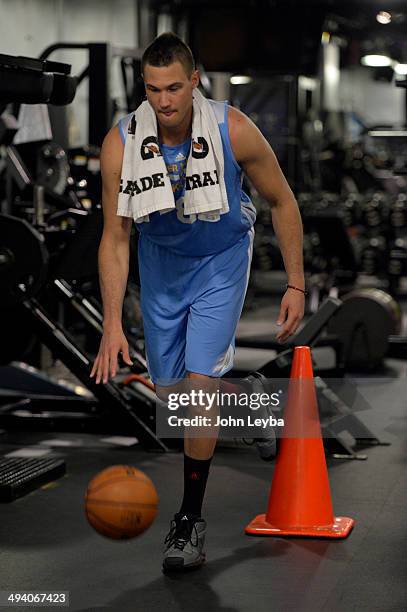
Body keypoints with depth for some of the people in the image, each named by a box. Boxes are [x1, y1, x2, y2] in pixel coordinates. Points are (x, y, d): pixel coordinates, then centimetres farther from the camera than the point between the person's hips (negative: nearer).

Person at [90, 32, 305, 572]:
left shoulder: (234, 131, -26)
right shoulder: (120, 144, -23)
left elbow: (282, 202, -10)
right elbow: (115, 238, -17)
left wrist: (296, 285, -11)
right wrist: (113, 324, -24)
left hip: (221, 258, -2)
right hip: (160, 258, 2)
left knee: (201, 381, -14)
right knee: (168, 386, 9)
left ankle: (191, 518, -2)